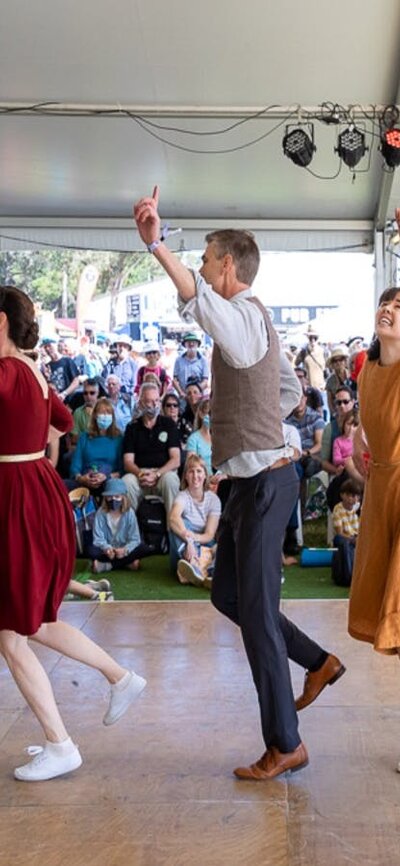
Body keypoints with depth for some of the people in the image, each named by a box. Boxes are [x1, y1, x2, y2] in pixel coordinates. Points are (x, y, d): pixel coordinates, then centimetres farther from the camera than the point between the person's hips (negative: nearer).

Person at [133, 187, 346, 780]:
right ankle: (318, 662, 32)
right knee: (228, 595, 19)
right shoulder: (254, 319, 16)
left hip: (264, 482, -10)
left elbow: (201, 302, -43)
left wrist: (156, 245, -55)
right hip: (253, 479, 10)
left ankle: (285, 745, 13)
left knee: (256, 610, -2)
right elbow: (292, 389, 28)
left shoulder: (245, 316, -16)